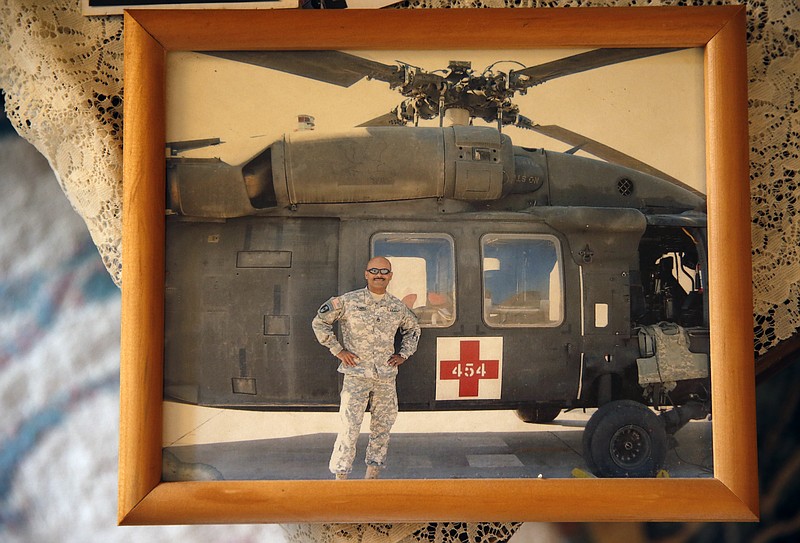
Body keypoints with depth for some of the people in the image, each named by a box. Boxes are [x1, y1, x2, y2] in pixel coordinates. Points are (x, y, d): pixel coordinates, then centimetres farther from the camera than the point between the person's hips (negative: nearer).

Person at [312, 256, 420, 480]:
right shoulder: (348, 302, -5)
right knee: (349, 429, -7)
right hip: (356, 375, -4)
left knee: (382, 428, 9)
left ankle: (372, 475, 21)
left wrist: (403, 354, 12)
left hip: (386, 377, 4)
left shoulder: (398, 307, 6)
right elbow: (319, 322, 3)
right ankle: (340, 476, 4)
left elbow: (413, 329, 25)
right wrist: (337, 350, -2)